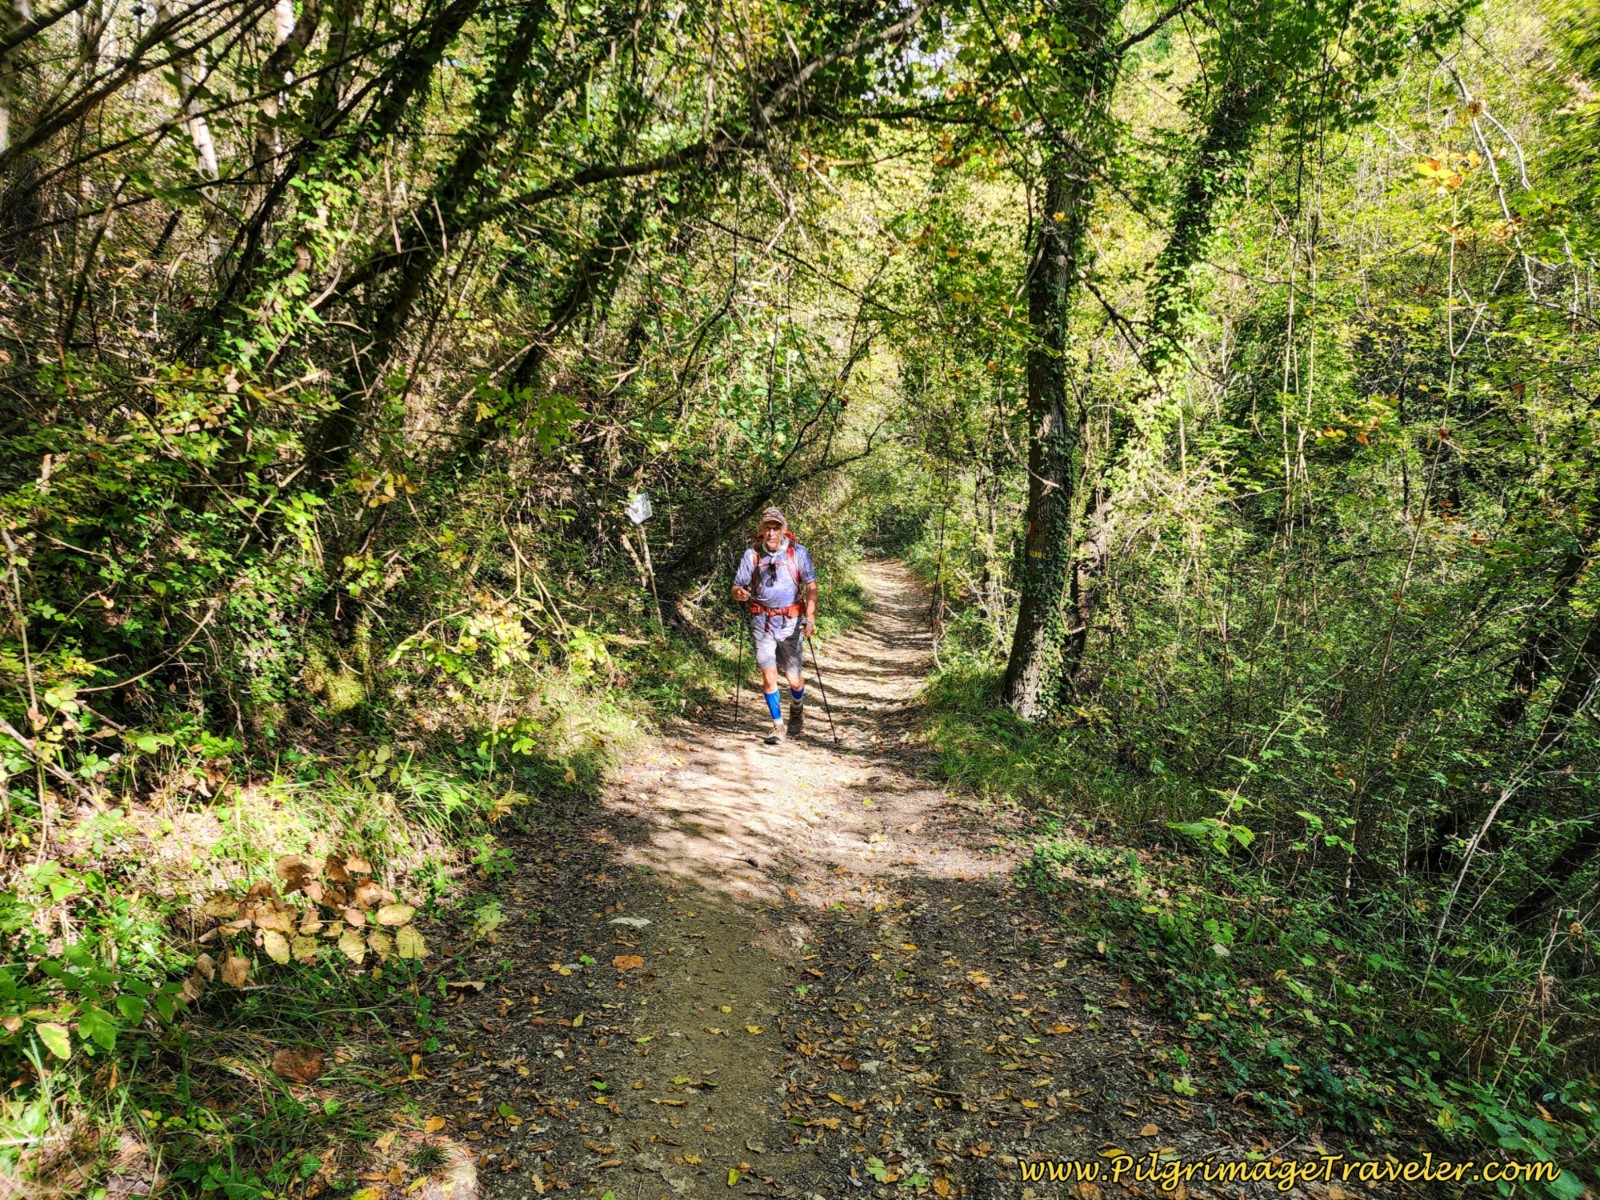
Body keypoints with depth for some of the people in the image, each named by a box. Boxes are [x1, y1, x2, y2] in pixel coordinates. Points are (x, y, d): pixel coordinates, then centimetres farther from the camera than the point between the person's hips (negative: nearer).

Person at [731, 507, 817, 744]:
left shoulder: (797, 552, -3)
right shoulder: (752, 554, 0)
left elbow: (811, 586, -3)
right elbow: (737, 586, 3)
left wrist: (810, 617, -15)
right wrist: (739, 593, -22)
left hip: (790, 621, -1)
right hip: (762, 621, 1)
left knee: (794, 678, 1)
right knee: (768, 675, -5)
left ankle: (797, 712, 33)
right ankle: (777, 724, 12)